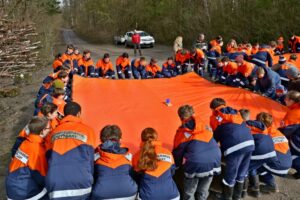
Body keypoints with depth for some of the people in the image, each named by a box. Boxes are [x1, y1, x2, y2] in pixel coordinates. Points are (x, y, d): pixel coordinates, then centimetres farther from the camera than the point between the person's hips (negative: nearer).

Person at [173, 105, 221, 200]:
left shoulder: (181, 132, 9)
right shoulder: (204, 126, 18)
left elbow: (177, 152, 16)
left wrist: (176, 165, 34)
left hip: (195, 164, -4)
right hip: (213, 161, 4)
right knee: (203, 191, 25)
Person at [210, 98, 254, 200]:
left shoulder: (214, 117, 13)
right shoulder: (235, 112, 28)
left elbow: (215, 136, 13)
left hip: (234, 147, -6)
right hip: (249, 143, 6)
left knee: (230, 176, 11)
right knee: (241, 174, 22)